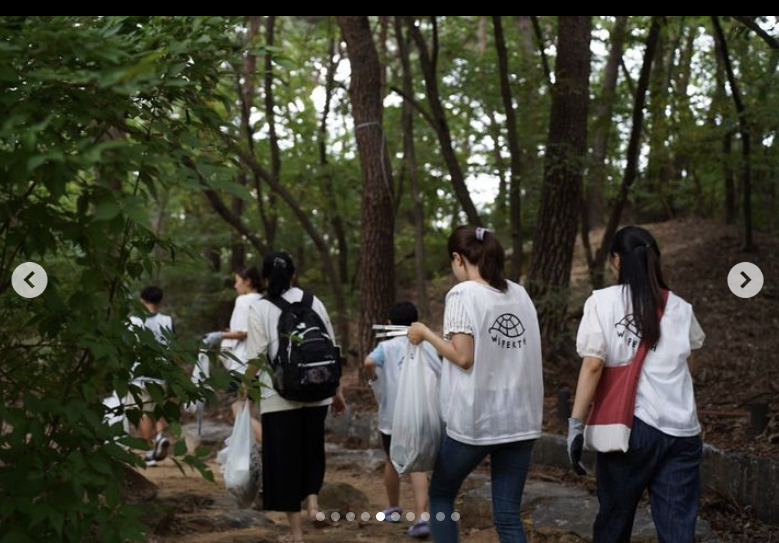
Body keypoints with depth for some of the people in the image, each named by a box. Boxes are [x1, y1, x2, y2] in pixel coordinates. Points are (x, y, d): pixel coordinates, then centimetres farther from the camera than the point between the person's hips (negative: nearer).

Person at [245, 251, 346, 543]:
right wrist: (337, 391, 15)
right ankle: (313, 502, 3)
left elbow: (257, 357, -10)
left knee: (285, 457, 7)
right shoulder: (312, 301, 5)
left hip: (280, 396, -3)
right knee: (311, 449, 23)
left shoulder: (260, 308, -5)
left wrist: (244, 385, 6)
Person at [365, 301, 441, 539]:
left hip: (393, 415, -1)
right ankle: (421, 517, -14)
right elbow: (441, 376, -3)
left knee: (392, 461, 19)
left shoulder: (387, 346, -2)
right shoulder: (427, 346, 3)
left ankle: (394, 509, 34)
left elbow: (369, 362, -21)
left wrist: (372, 377, -1)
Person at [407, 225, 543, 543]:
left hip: (475, 417, -5)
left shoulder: (463, 293, -9)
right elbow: (524, 353, 11)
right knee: (508, 515, 8)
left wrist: (426, 334, -2)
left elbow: (463, 357, -16)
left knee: (440, 495, 18)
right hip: (521, 418, 5)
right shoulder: (520, 294, 8)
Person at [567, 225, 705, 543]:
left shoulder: (602, 302, 0)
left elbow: (593, 365, -9)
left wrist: (576, 422, -7)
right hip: (682, 431, 2)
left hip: (629, 425, -2)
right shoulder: (679, 308, 9)